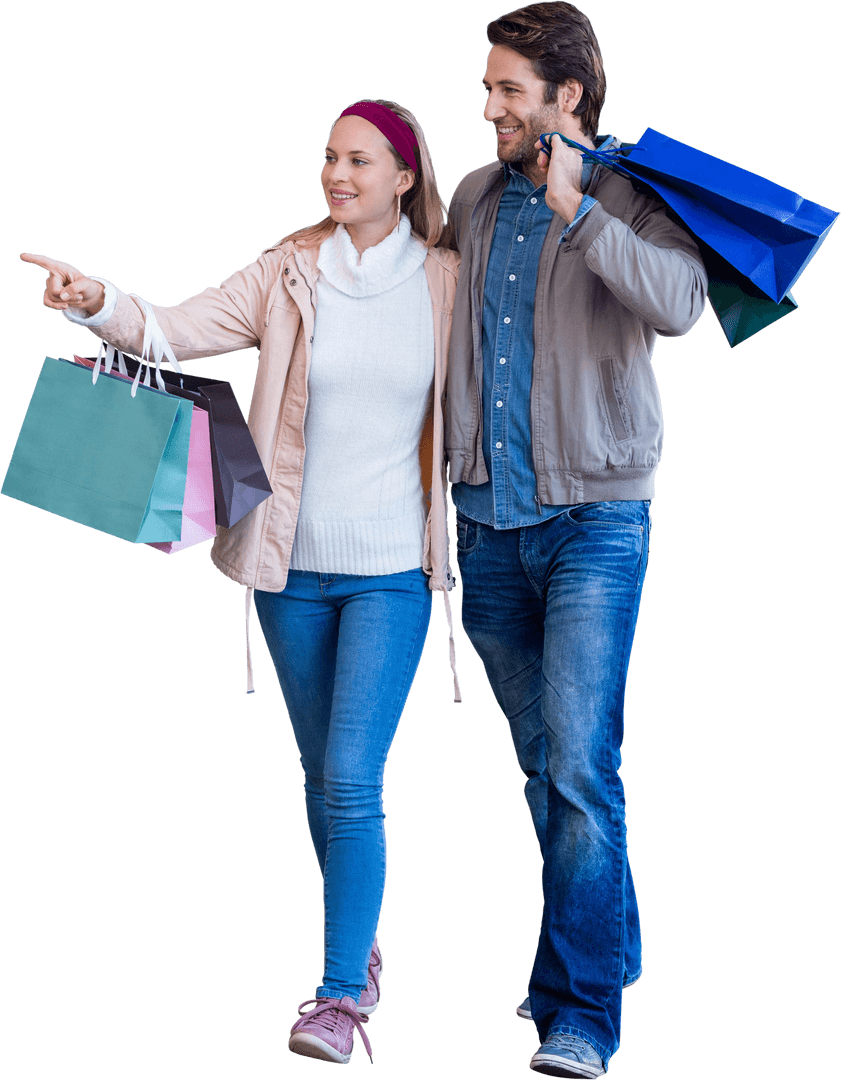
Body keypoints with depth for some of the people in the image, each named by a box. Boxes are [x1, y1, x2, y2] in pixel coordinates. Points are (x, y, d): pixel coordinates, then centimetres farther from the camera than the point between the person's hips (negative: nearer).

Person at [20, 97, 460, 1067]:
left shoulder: (446, 284, -2)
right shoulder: (288, 273, -2)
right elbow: (179, 330, -13)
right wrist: (100, 304, -30)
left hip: (391, 567, -2)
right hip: (294, 561, 2)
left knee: (351, 781, -10)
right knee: (323, 775, 14)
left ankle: (340, 998, -5)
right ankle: (359, 948, 33)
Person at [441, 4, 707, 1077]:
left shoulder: (633, 199, -5)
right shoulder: (474, 199, 10)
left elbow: (681, 301, -24)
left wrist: (577, 212, -26)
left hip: (594, 514, -5)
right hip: (488, 517, 6)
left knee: (580, 766, -12)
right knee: (540, 761, 14)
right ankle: (608, 942, 32)